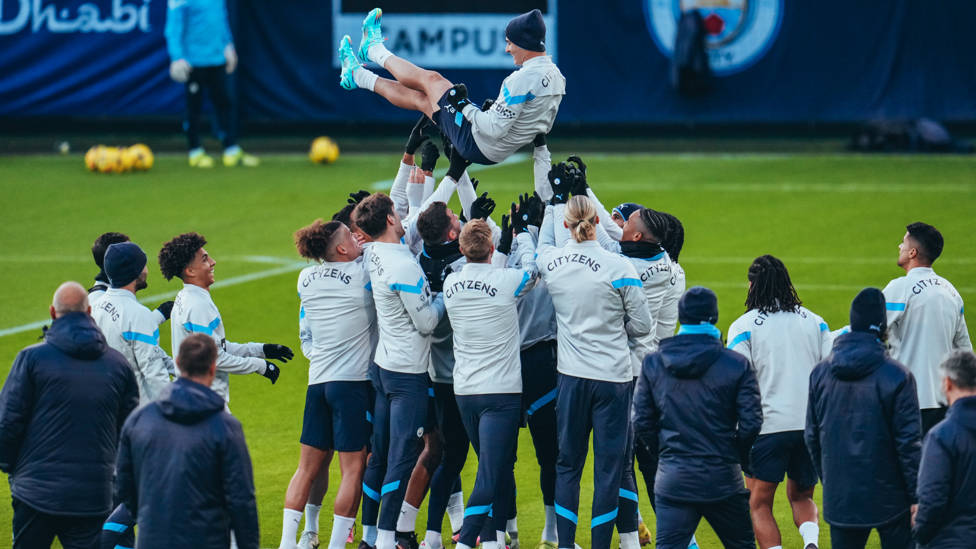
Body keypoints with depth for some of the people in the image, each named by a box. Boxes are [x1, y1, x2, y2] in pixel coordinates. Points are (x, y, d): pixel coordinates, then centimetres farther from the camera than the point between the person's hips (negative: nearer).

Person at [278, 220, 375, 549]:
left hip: (317, 381, 6)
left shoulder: (306, 279, 8)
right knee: (353, 470, -2)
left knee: (308, 468, 11)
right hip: (352, 380, -6)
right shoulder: (361, 273, -9)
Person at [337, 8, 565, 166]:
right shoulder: (557, 77, -1)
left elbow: (495, 129, -30)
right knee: (419, 98, 19)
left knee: (431, 79, 9)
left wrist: (464, 105, -16)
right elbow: (543, 126, 11)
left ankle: (374, 49, 34)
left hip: (475, 143, -8)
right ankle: (357, 75, 36)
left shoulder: (524, 79, -29)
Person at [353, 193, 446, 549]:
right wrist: (445, 295, -1)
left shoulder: (375, 254, 2)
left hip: (382, 368, 8)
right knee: (403, 456, -4)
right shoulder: (404, 266, -21)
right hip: (408, 372, -8)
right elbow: (426, 323, -15)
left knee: (380, 455, 13)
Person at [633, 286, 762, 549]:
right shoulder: (736, 365, -6)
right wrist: (740, 457, 11)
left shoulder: (653, 363, 1)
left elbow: (642, 422, 1)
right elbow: (750, 423, -8)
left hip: (672, 479, 1)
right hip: (722, 481, -1)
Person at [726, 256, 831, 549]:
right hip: (812, 424, 4)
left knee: (760, 504, 9)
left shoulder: (744, 326, -4)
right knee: (801, 496, 19)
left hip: (768, 425, -4)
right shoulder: (813, 321, 8)